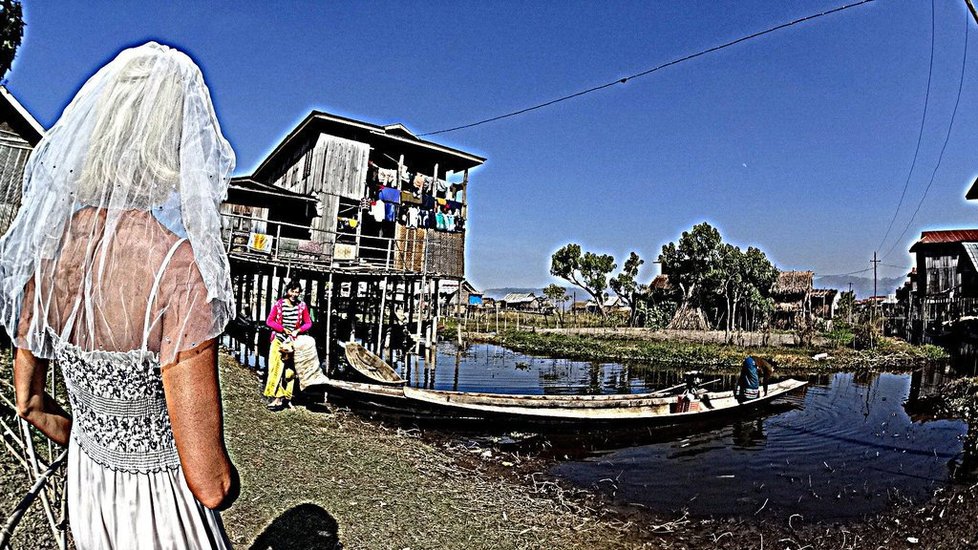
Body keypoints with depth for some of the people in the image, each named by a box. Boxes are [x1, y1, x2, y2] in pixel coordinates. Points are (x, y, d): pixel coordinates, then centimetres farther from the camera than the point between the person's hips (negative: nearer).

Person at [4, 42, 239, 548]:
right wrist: (224, 478, -7)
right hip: (159, 504, -6)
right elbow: (210, 482, -29)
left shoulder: (43, 247, -9)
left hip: (84, 485, 6)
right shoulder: (177, 261, -31)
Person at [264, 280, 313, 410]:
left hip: (294, 341, 2)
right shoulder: (278, 304, -4)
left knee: (290, 370, 2)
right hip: (278, 340, -2)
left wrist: (298, 330, -11)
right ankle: (276, 397, -6)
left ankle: (284, 397, 9)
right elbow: (269, 321, -2)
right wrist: (283, 329, -11)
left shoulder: (302, 306, 1)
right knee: (276, 368, -8)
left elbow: (308, 323, 5)